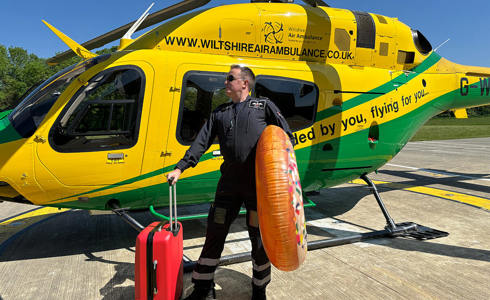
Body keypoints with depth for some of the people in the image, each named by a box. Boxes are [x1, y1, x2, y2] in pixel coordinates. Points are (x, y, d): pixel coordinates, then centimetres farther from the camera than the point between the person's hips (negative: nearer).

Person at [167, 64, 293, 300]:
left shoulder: (264, 106, 6)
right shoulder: (220, 113, 16)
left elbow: (286, 136, 4)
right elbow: (201, 142, 9)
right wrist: (180, 168, -1)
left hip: (258, 182, -3)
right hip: (229, 182, 4)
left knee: (259, 237, 8)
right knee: (215, 232, 9)